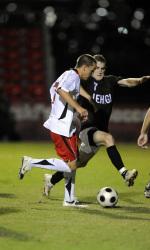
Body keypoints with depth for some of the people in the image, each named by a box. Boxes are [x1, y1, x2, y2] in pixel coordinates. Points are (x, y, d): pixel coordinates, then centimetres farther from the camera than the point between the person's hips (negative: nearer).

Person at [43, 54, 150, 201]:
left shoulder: (110, 81, 5)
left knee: (78, 163, 15)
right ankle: (124, 173, -42)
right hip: (86, 129, -6)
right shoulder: (84, 82, -5)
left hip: (100, 130, 6)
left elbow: (127, 82, -10)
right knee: (108, 138, -35)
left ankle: (51, 180, 37)